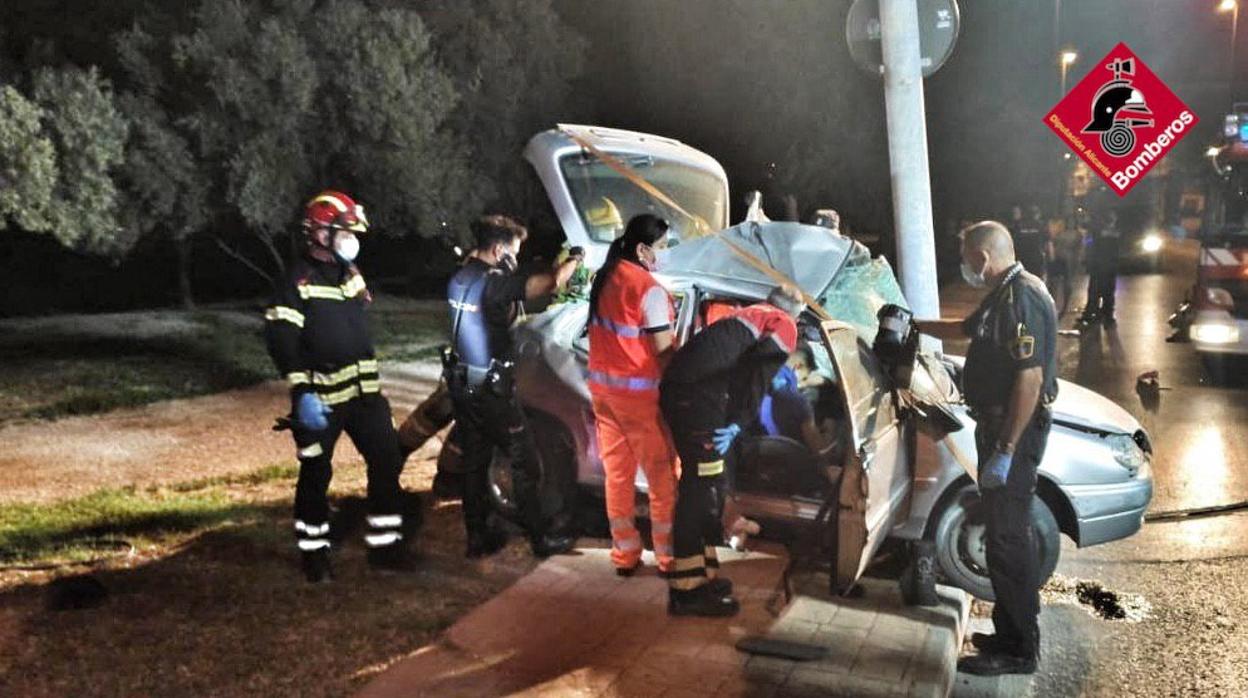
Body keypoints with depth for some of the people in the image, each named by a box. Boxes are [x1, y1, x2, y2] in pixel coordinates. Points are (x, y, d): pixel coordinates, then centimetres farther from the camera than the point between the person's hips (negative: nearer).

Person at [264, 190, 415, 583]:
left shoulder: (351, 274, 13)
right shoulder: (299, 281, -12)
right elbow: (281, 340, -19)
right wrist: (302, 394, -25)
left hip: (363, 391, 7)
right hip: (320, 398, -7)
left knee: (387, 461, 5)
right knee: (316, 474, 4)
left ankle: (385, 544, 15)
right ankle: (314, 553, 20)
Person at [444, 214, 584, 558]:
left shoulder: (460, 278, 6)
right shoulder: (494, 282, -20)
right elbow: (548, 283, -32)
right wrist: (571, 262, -13)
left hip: (462, 384, 8)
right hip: (491, 388, -8)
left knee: (474, 462, 15)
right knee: (525, 462, 4)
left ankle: (477, 536, 23)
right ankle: (540, 538, 12)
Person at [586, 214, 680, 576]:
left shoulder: (604, 279, 5)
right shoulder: (649, 289, -18)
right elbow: (664, 351, -17)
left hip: (603, 388, 7)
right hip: (640, 394, -7)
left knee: (617, 474, 13)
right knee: (662, 476, 6)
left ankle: (625, 554, 22)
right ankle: (668, 556, 13)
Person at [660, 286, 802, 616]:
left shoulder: (746, 315, 33)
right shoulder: (784, 326, 9)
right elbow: (758, 373, -8)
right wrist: (737, 423, -10)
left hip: (675, 385, 9)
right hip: (698, 395, -9)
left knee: (701, 483, 16)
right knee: (701, 487, -6)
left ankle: (700, 573, 23)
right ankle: (689, 589, -3)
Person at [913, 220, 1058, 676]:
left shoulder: (1022, 299, -21)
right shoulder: (1004, 294, 13)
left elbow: (1030, 378, -27)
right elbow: (966, 328, 33)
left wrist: (1005, 450, -28)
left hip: (1014, 431, -11)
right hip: (998, 423, 11)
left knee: (1008, 538, -4)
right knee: (1007, 532, 17)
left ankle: (1018, 650, 6)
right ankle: (1013, 633, 28)